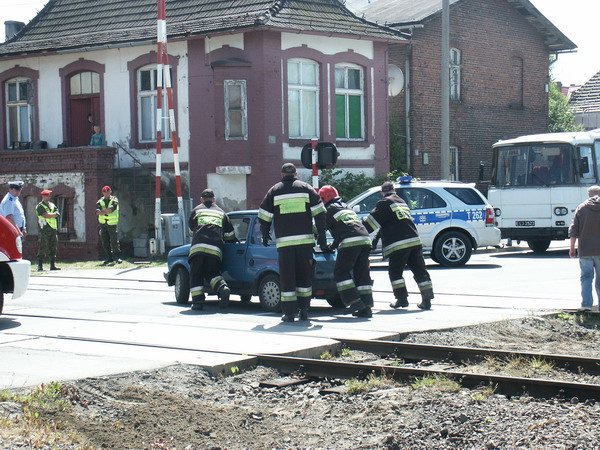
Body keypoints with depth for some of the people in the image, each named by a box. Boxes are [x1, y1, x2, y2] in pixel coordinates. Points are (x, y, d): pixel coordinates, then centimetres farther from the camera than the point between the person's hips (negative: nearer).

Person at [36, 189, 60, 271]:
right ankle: (40, 266, -9)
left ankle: (52, 265, 11)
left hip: (53, 228, 7)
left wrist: (49, 215, -10)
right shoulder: (40, 206, -2)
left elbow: (57, 214, 5)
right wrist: (53, 214, -4)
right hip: (45, 229, -7)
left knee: (53, 247, 7)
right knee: (43, 247, -10)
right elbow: (45, 215, -16)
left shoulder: (52, 205, 18)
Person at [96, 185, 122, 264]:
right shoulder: (100, 201, 9)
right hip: (103, 224, 4)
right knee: (105, 242, 5)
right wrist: (106, 211, -15)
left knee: (114, 241, -9)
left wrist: (102, 211, -8)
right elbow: (97, 212, -7)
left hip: (112, 224, -4)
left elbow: (111, 209, -17)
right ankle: (109, 257, 12)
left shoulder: (114, 200, 0)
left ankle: (117, 257, -1)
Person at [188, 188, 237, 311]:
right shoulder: (221, 213, 24)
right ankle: (222, 287, -15)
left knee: (196, 274, 5)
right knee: (212, 273, 14)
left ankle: (197, 301, -4)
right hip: (215, 249, 2)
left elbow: (191, 227, 33)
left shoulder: (197, 210, 19)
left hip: (198, 246, -2)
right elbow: (230, 234, 23)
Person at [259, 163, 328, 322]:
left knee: (287, 277, 3)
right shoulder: (306, 188, 9)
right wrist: (322, 238, 10)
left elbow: (264, 217, 7)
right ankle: (304, 311, 10)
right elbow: (319, 214, 5)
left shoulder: (274, 191, 7)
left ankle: (289, 313, 0)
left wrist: (265, 236, 21)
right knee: (304, 276, 10)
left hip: (284, 242, -1)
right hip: (305, 240, 1)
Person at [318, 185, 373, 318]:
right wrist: (333, 246, 48)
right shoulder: (346, 207, 32)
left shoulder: (330, 209, 9)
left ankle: (355, 301, -10)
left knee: (340, 272, 2)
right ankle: (366, 307, 4)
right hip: (365, 240, 7)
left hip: (350, 242, -7)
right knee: (362, 274, 9)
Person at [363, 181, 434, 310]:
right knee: (420, 271, 7)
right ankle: (427, 299, 4)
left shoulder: (385, 203, 1)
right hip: (415, 241, 6)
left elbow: (372, 222, -4)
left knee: (395, 272, 6)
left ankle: (402, 299, 1)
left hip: (399, 244, -6)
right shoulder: (402, 202, 25)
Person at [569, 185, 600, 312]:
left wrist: (572, 248, 8)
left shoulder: (581, 208, 2)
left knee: (586, 277, 6)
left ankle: (586, 304, -5)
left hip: (585, 250, 0)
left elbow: (573, 230, 2)